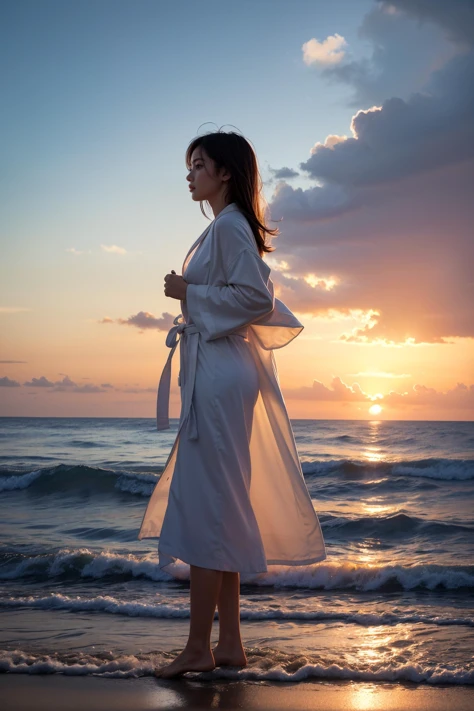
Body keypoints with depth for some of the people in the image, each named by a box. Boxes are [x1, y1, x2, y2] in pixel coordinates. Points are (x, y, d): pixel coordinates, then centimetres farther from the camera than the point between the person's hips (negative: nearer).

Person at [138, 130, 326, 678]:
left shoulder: (229, 225, -9)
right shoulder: (227, 227, 20)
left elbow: (256, 299, -18)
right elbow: (254, 297, 22)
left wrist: (188, 292, -11)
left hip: (219, 373, -11)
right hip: (215, 371, 11)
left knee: (202, 506, -8)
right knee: (221, 511, 10)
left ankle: (199, 648, -1)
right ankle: (229, 643, 16)